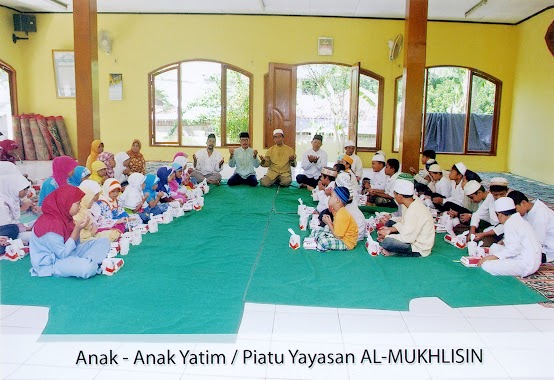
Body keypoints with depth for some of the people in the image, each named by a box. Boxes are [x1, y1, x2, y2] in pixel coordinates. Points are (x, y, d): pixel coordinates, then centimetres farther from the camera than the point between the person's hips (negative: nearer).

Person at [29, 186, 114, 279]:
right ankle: (94, 265, -6)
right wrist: (77, 230, -22)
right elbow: (62, 254, -21)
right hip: (51, 263, -10)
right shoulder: (51, 224, -23)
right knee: (88, 268, -38)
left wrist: (78, 229, -7)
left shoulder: (64, 217, 4)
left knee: (104, 242, 1)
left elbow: (75, 244, 9)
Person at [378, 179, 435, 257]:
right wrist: (390, 229, -1)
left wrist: (386, 236, -15)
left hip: (419, 249, -10)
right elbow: (403, 224, 14)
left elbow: (407, 238, -26)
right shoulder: (412, 203, 0)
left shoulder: (414, 212, -29)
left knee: (386, 242, -30)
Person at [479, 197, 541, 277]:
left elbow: (514, 249, -22)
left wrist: (491, 257, -18)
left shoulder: (510, 223, -15)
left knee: (486, 266, -21)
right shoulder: (519, 220, 15)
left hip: (526, 265, -11)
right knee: (494, 247, 18)